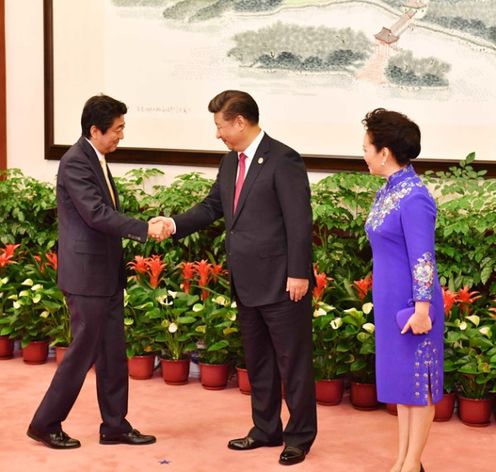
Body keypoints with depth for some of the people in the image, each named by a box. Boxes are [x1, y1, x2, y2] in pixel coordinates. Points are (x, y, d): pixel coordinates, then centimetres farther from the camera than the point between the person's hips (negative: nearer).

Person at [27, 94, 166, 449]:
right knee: (83, 353, -1)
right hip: (87, 276, -9)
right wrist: (146, 229, -24)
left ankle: (115, 426, 21)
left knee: (113, 354, 12)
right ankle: (45, 424, 13)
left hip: (107, 275, 9)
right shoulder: (76, 162, -17)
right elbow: (97, 214, -25)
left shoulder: (96, 160, 12)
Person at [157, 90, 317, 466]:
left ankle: (300, 436, 14)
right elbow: (213, 207, 17)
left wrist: (298, 274, -19)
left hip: (281, 283, -9)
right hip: (247, 283, 9)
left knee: (293, 361, 3)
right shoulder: (230, 162, 11)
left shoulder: (283, 160, -15)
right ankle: (266, 429, 30)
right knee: (257, 360, 17)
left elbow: (299, 221, -17)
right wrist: (175, 224, 1)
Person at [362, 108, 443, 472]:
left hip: (411, 304, -9)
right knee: (399, 380, 14)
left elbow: (423, 259, -20)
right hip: (391, 301, 9)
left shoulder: (414, 197, -19)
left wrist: (421, 309, -21)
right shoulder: (388, 192, 8)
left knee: (417, 384, 3)